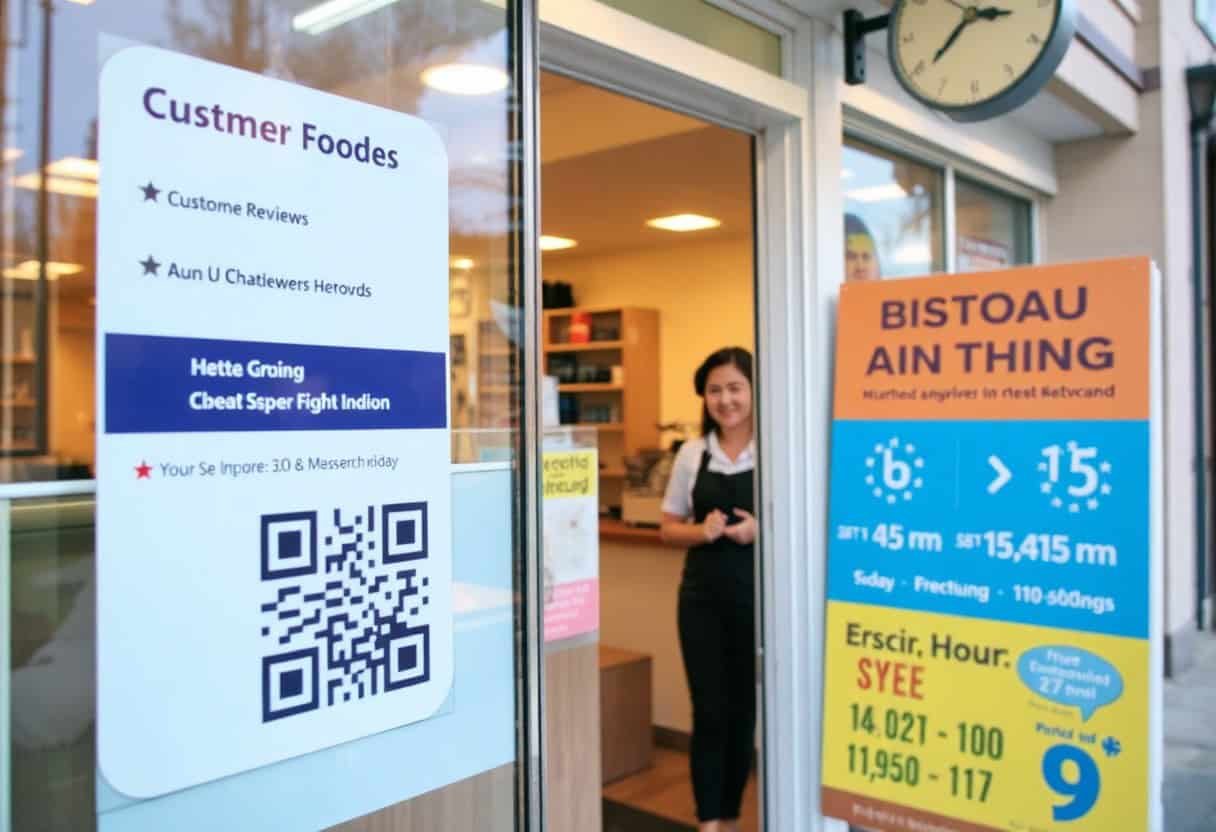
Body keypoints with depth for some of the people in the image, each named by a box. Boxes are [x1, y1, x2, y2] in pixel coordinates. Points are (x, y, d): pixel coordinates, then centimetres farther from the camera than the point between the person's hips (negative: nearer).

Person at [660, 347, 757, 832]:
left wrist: (760, 531, -18)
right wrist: (701, 531, -12)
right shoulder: (691, 455, 3)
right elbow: (669, 530, 9)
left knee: (744, 711, 12)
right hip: (703, 596, 1)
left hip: (758, 597, -1)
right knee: (709, 713, 3)